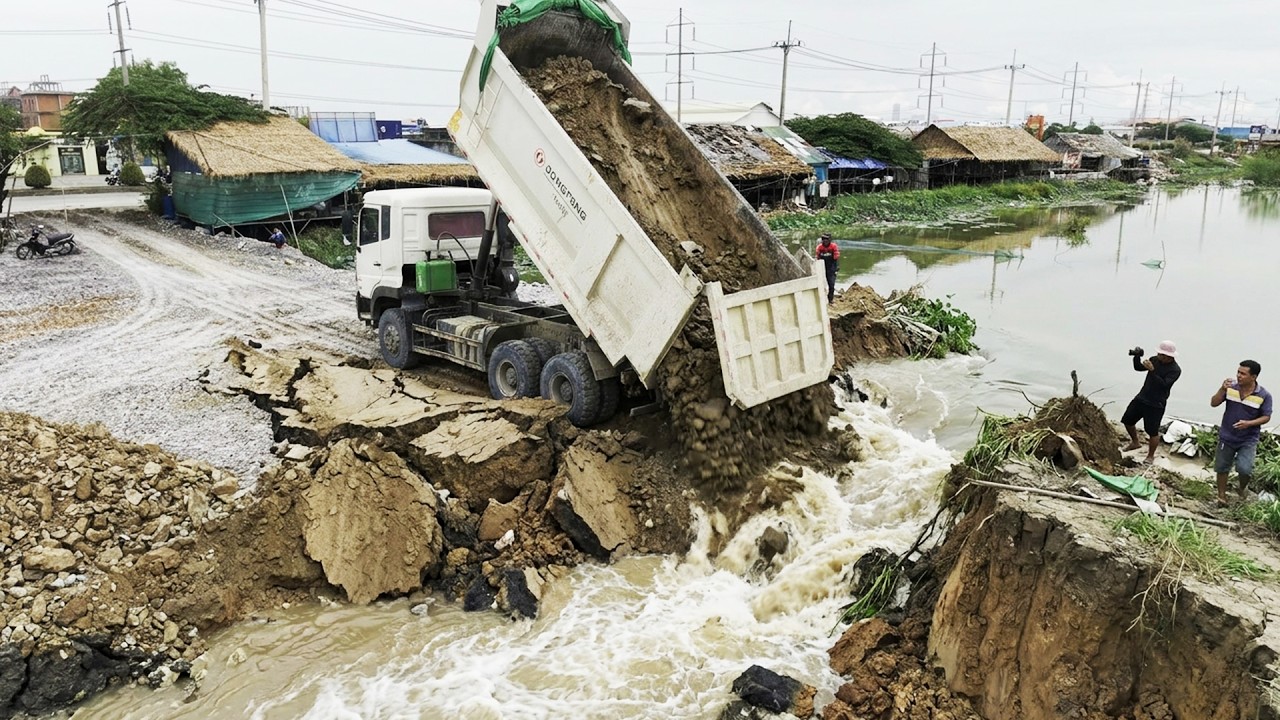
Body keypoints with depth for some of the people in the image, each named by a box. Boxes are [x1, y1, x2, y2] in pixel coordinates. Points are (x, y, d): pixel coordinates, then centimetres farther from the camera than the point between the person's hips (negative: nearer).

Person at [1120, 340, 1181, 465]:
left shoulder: (1175, 370, -17)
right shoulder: (1155, 360, 0)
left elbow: (1164, 384, -29)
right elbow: (1138, 368, 9)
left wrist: (1152, 370, -36)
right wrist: (1137, 357, -9)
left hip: (1156, 404, -7)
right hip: (1141, 397, 7)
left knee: (1153, 431, -2)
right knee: (1127, 420, 15)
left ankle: (1150, 456, 17)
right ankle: (1135, 442, 38)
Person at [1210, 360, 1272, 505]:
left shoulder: (1264, 395, -12)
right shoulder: (1231, 387, -8)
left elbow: (1266, 417, -6)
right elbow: (1213, 404, -7)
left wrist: (1249, 423, -23)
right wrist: (1222, 389, -22)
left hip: (1249, 439, -2)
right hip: (1227, 436, 2)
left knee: (1244, 468, -15)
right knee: (1221, 467, 10)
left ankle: (1243, 487, 19)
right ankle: (1222, 495, 29)